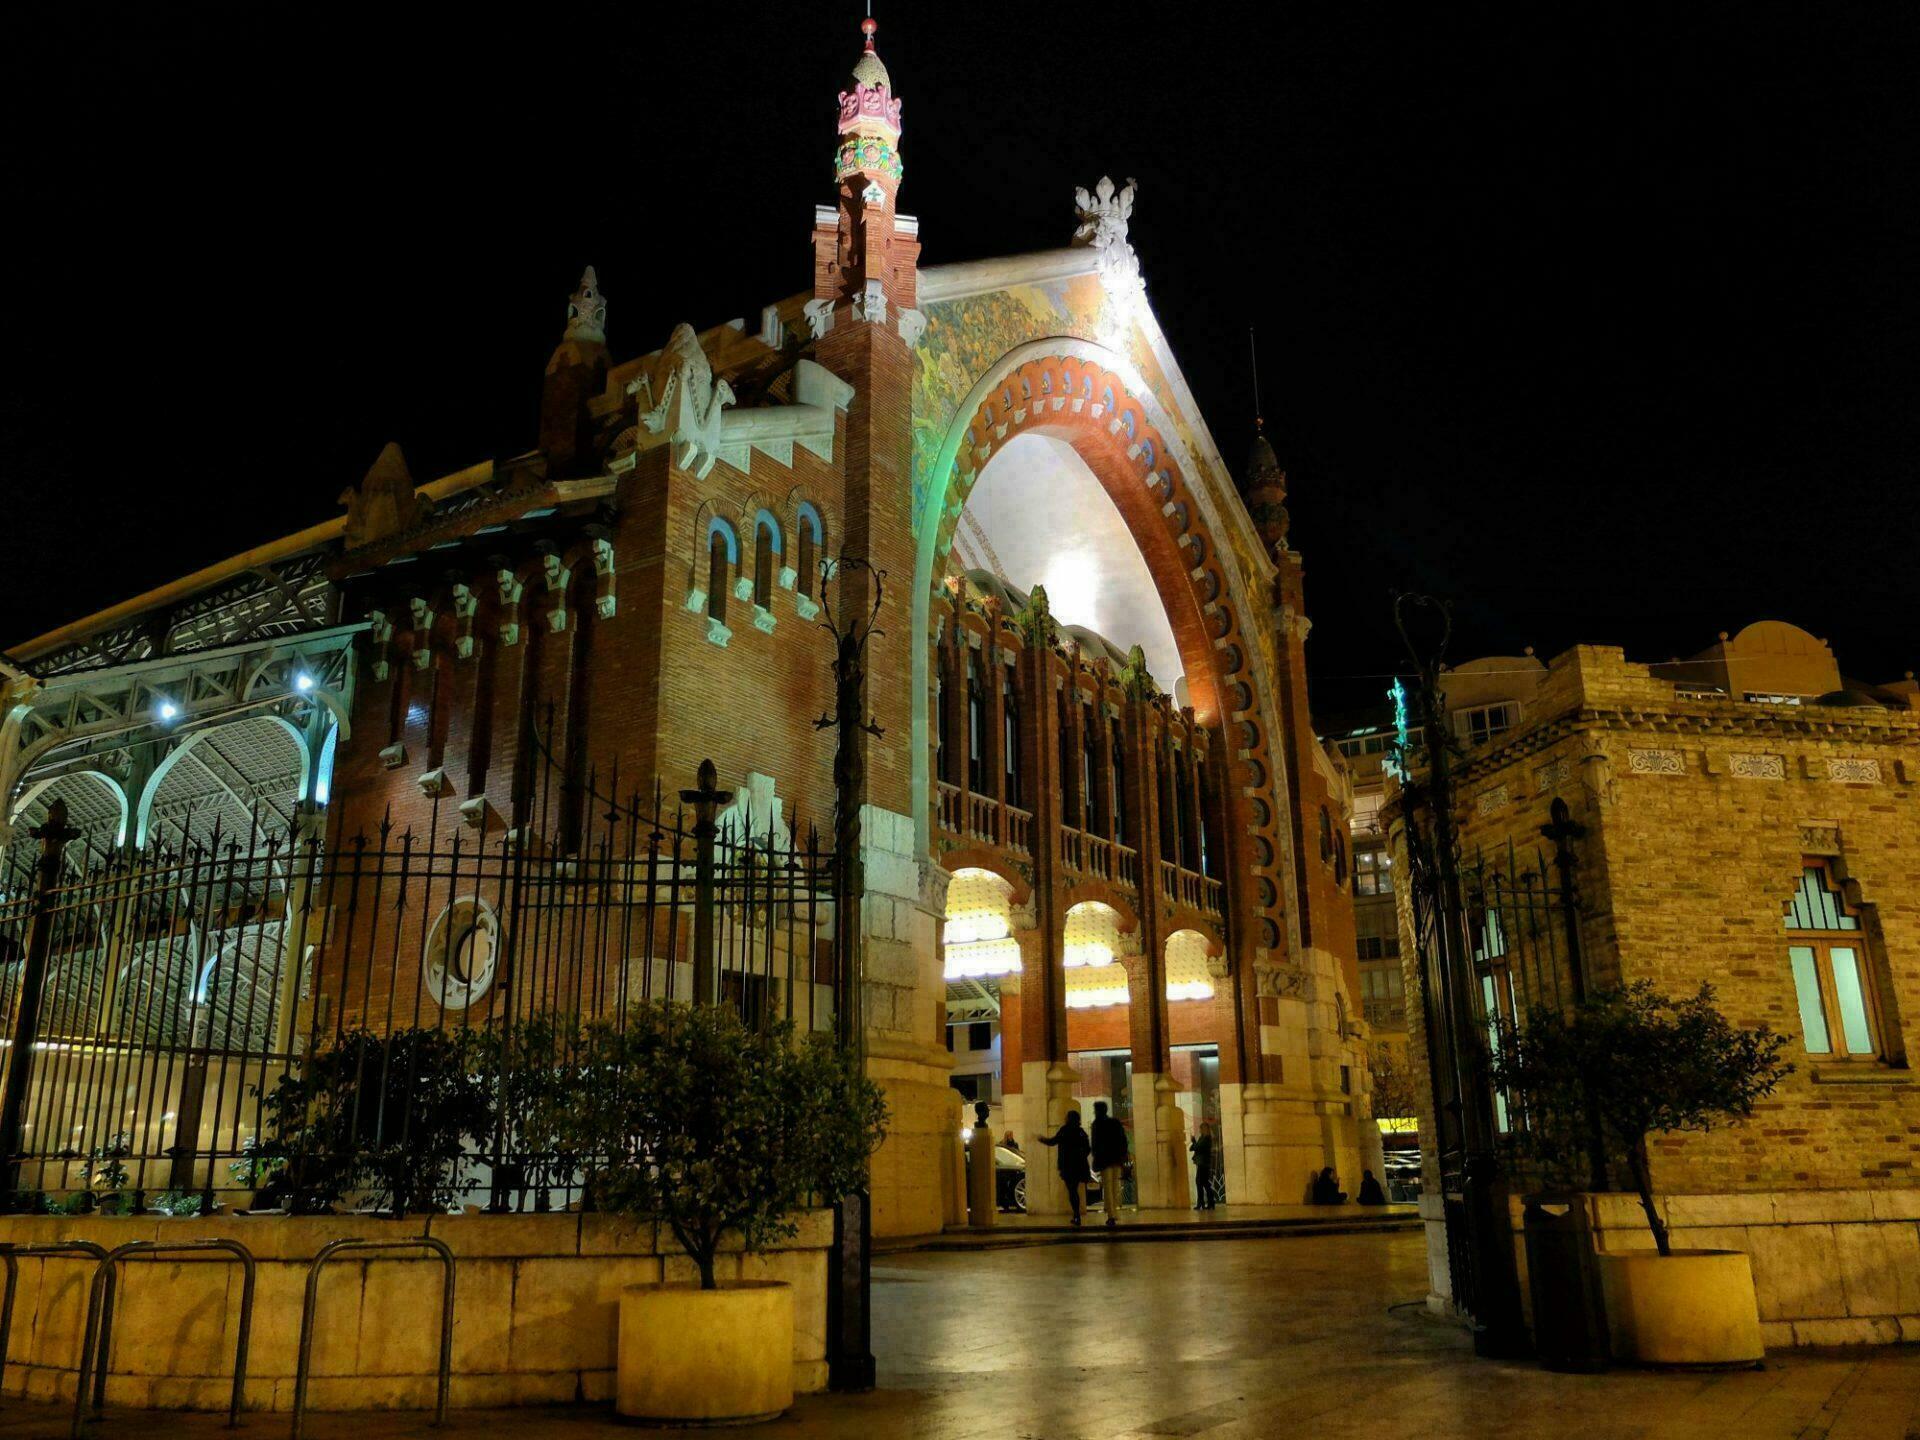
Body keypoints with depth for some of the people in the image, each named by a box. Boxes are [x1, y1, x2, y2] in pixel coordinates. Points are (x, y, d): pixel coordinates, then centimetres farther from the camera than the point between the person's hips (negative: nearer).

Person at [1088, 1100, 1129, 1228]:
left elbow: (1096, 1143, -8)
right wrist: (1123, 1158, 11)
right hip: (1117, 1159, 5)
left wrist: (1095, 1160, -4)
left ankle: (1111, 1216, -13)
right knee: (1115, 1187, 12)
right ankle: (1115, 1215, 13)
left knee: (1107, 1188, -5)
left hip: (1105, 1159, -5)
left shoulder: (1097, 1123, -3)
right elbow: (1123, 1141, 9)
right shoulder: (1116, 1123, 12)